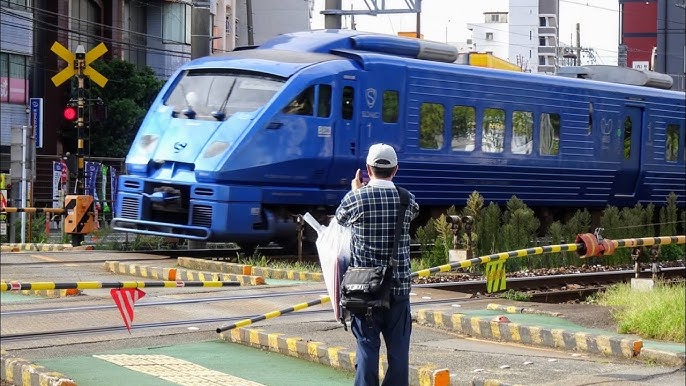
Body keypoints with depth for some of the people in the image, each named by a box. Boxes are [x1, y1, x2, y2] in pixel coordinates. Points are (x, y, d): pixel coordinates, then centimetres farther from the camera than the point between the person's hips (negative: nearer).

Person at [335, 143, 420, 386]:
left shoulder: (356, 198, -9)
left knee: (367, 345, 2)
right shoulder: (407, 199, -1)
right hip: (399, 285, 2)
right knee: (398, 347, 7)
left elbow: (340, 218, 11)